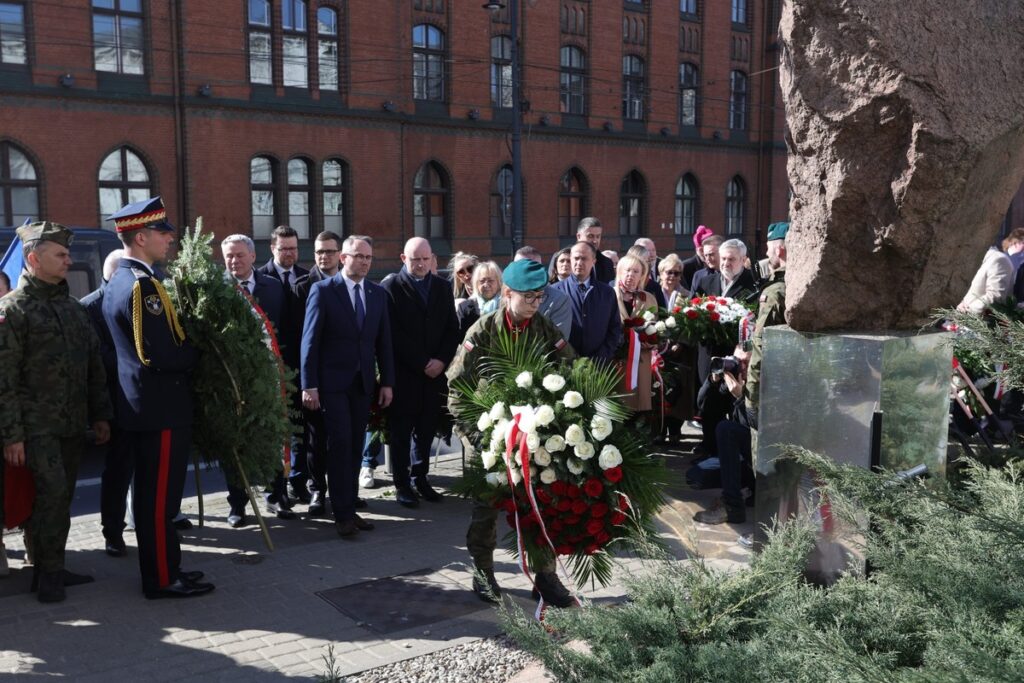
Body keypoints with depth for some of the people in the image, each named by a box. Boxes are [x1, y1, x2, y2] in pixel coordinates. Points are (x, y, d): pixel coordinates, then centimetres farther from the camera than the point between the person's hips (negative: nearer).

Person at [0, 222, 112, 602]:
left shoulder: (73, 308, 15)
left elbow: (94, 366, 17)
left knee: (62, 496, 10)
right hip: (37, 425, -6)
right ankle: (48, 573, 2)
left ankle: (52, 569, 22)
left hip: (73, 424, 6)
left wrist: (100, 415, 13)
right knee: (53, 491, -12)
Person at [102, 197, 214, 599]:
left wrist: (186, 338, 10)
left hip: (140, 407, 10)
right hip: (160, 409, -10)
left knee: (152, 495, 16)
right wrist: (202, 350, -9)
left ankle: (159, 569, 27)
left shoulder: (118, 281, 13)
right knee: (160, 498, -1)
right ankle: (163, 579, 9)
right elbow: (164, 356, -25)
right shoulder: (141, 285, -19)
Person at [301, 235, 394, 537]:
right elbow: (310, 340, -7)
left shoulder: (378, 293, 9)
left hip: (364, 382, 4)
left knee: (355, 447, 7)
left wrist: (387, 382, 6)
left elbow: (384, 341, 11)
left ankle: (349, 508, 16)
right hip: (332, 381, -4)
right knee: (340, 444, -7)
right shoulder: (323, 290, -4)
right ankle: (342, 513, 0)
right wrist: (309, 385, -12)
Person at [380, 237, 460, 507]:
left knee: (427, 430, 8)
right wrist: (422, 364, -12)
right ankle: (402, 484, 14)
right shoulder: (390, 287, -4)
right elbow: (393, 333, -10)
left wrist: (441, 360, -5)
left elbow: (452, 329, 10)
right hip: (404, 374, -4)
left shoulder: (443, 287, 12)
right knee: (401, 432, 4)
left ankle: (420, 478, 21)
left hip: (435, 373, 4)